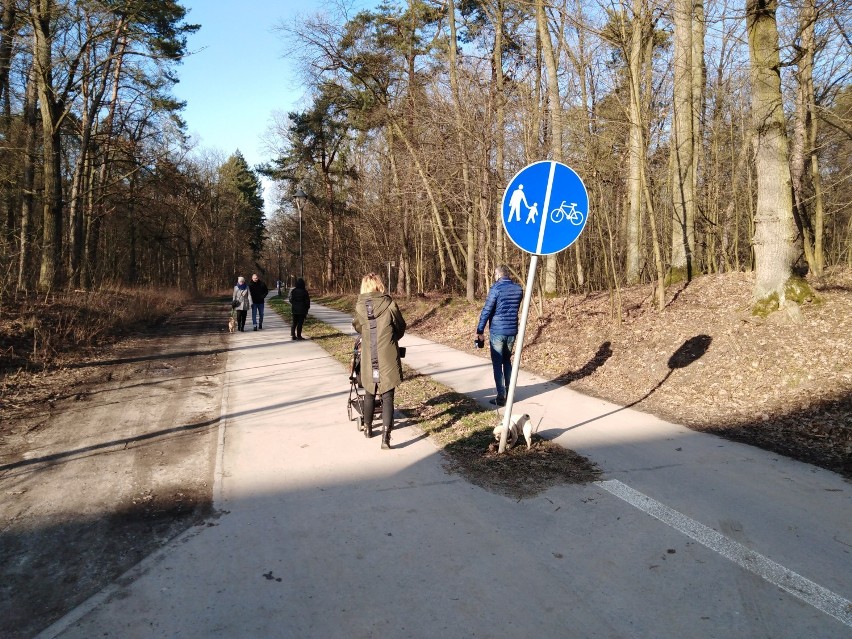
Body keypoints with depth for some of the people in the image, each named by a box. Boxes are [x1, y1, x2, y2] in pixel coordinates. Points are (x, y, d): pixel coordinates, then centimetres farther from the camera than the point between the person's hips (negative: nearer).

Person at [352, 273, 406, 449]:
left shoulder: (359, 306, -1)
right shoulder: (389, 304, -7)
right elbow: (401, 327, 5)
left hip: (368, 359, 3)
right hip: (388, 359, -2)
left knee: (369, 394, 20)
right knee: (387, 397, 0)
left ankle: (368, 428, 36)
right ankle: (386, 435, -11)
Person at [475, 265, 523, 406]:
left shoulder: (496, 289, -12)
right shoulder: (518, 289, 5)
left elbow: (486, 311, -13)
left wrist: (479, 331, -8)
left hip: (497, 331, -5)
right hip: (512, 331, 6)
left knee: (497, 364, 2)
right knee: (507, 361, 20)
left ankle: (501, 397, 1)